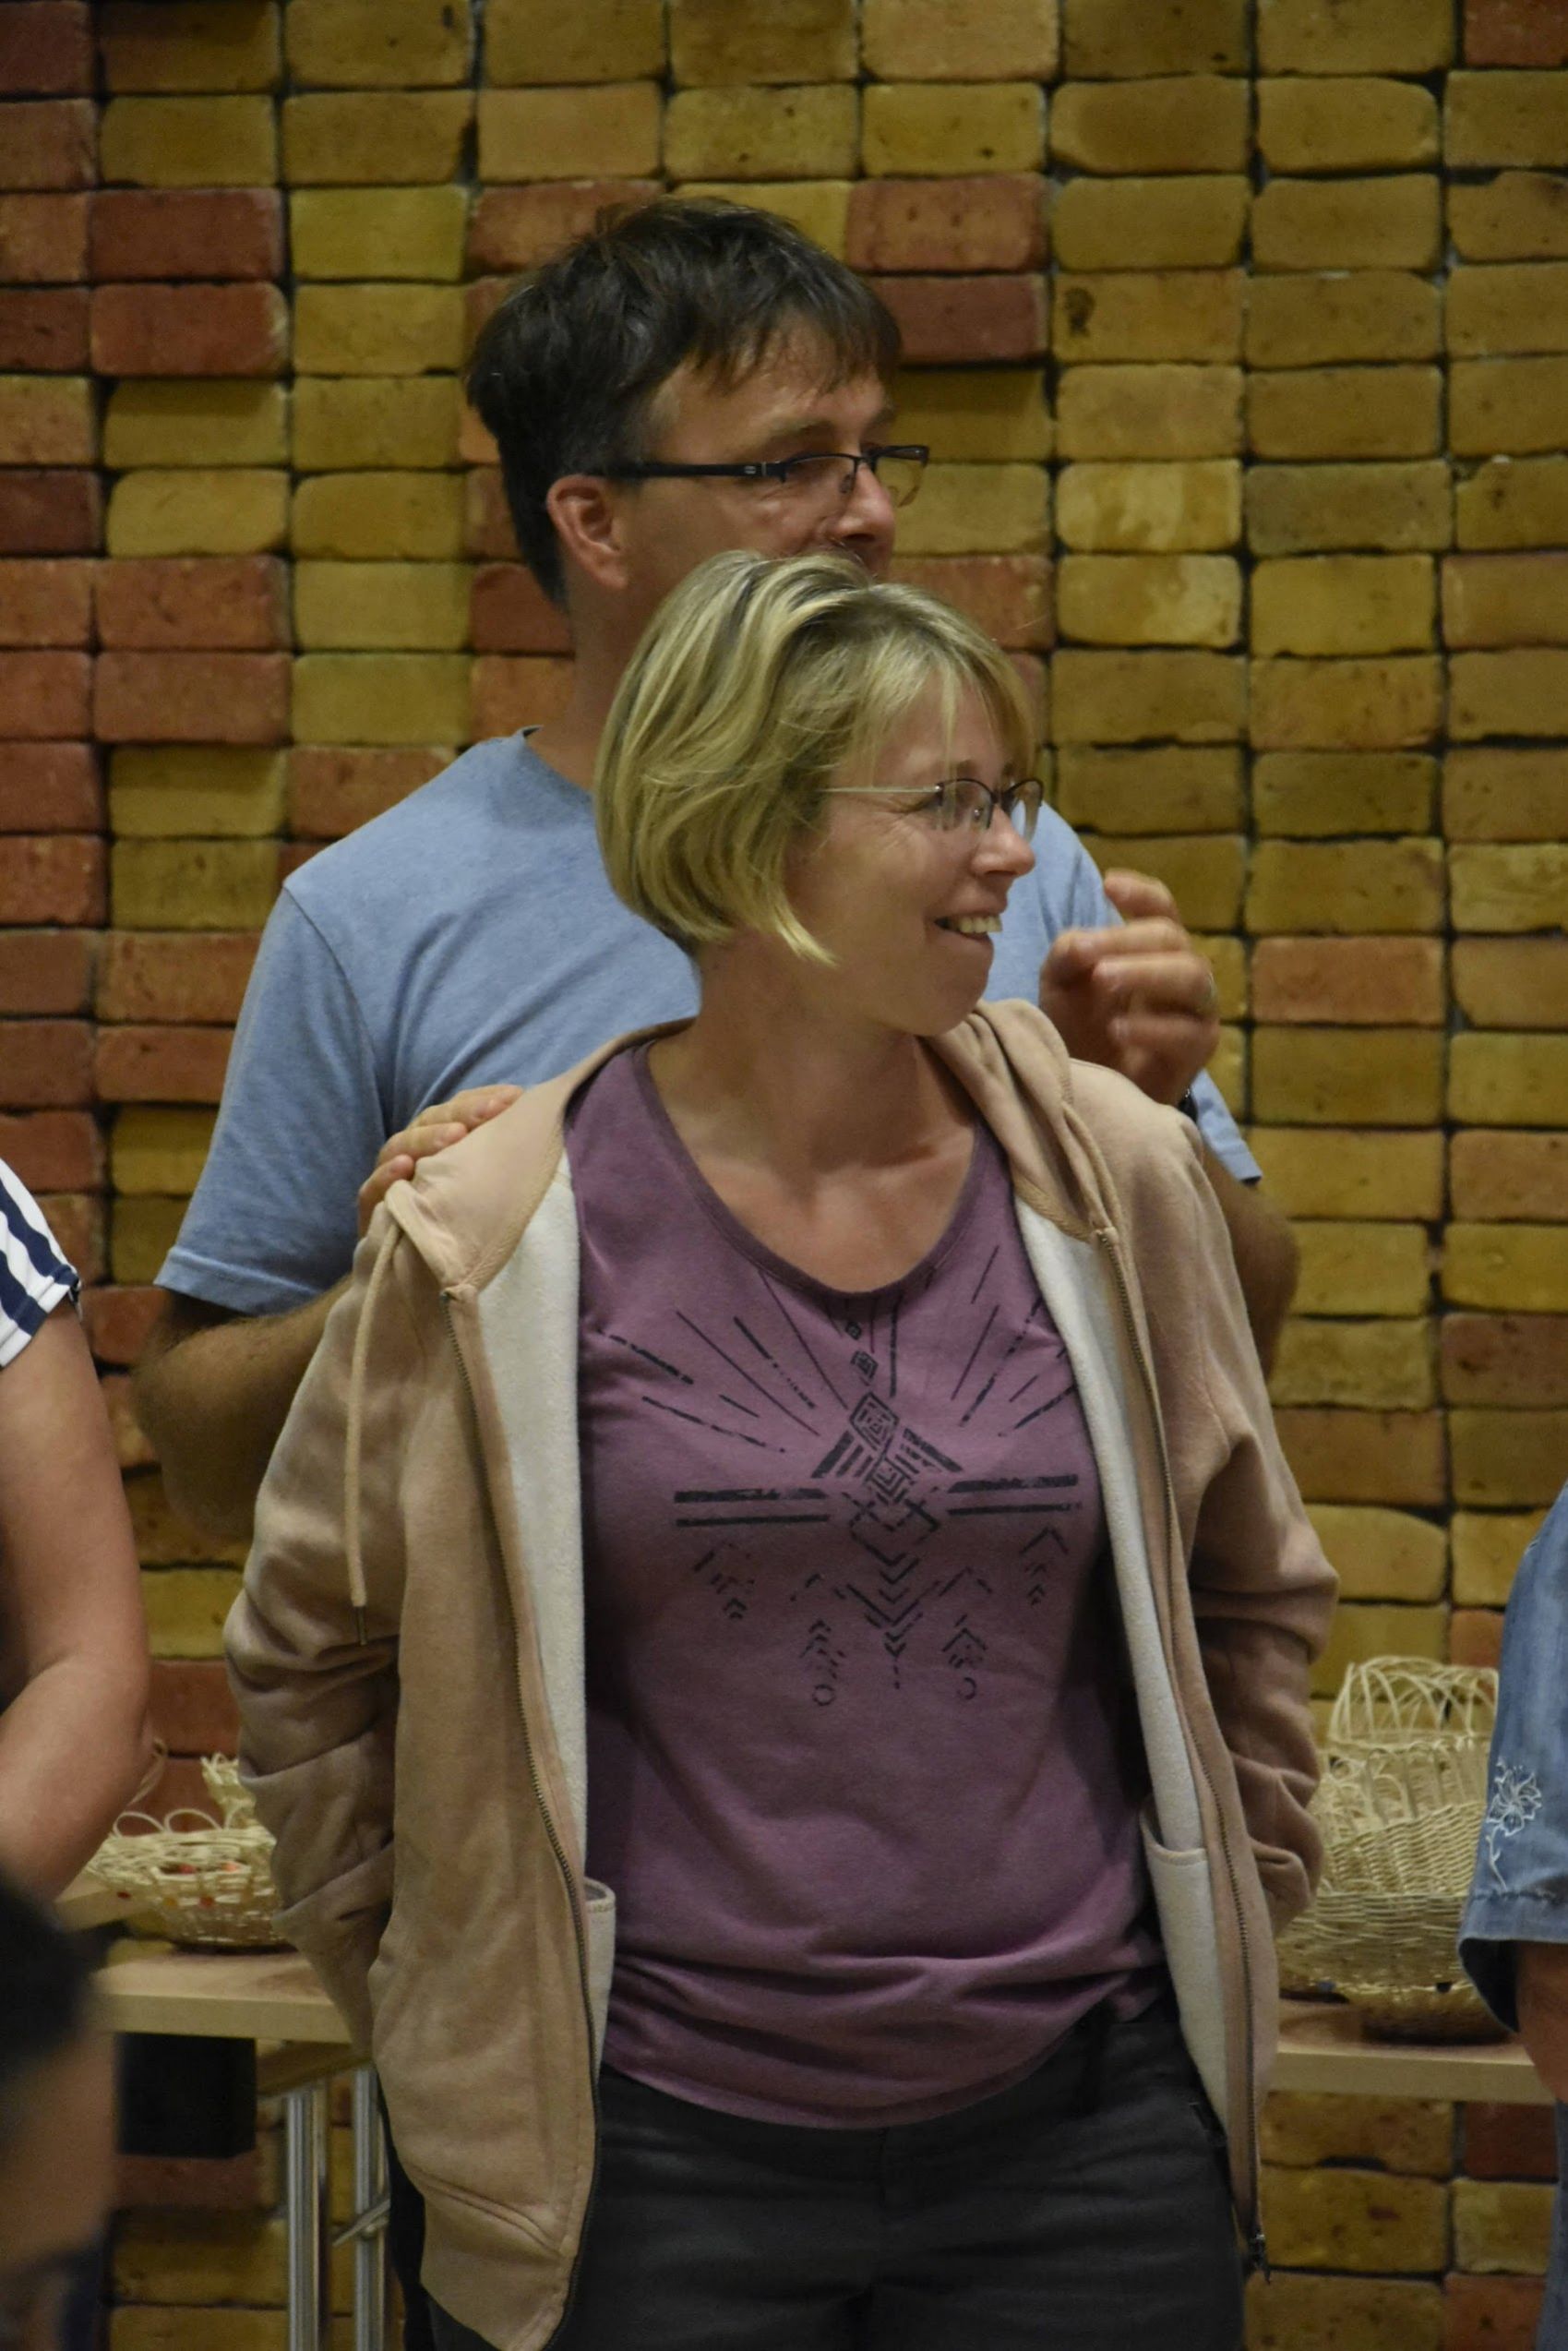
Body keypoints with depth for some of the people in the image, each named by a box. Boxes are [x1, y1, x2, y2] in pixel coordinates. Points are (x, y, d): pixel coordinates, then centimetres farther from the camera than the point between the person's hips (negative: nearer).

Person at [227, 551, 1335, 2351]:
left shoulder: (1110, 1180, 2)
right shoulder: (499, 1239, -6)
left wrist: (1226, 1925, 14)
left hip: (1083, 2140, 2)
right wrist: (450, 2024, 7)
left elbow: (1251, 1598, 16)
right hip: (661, 2164, -2)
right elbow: (308, 1657, 6)